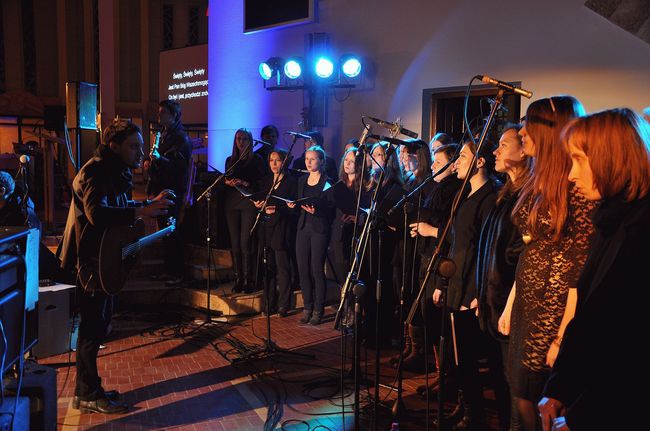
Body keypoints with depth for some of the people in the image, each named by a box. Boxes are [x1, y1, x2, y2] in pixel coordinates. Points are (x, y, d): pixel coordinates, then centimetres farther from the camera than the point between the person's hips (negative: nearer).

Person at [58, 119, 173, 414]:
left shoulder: (114, 172, 12)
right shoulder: (96, 172, -19)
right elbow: (96, 213, -35)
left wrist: (151, 203, 9)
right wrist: (143, 211, -39)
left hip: (102, 260, 10)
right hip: (91, 261, -10)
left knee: (97, 325, 16)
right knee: (92, 329, -3)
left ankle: (88, 389, 26)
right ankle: (88, 396, 8)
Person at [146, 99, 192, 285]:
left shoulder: (181, 138, -11)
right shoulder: (164, 134, 17)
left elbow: (178, 164, -22)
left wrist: (159, 159, -34)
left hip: (172, 191, -9)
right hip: (160, 189, 9)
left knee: (170, 231, -7)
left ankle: (177, 273, 0)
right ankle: (169, 270, 21)